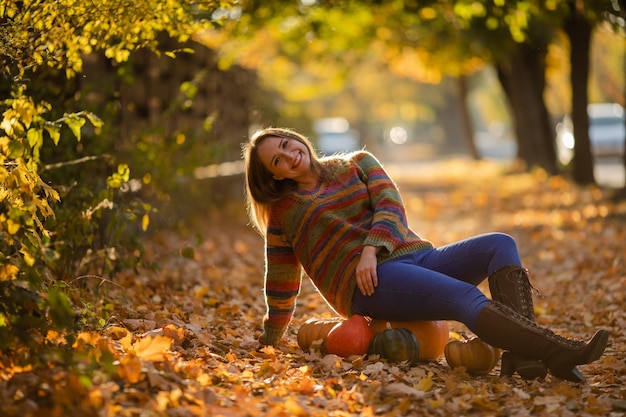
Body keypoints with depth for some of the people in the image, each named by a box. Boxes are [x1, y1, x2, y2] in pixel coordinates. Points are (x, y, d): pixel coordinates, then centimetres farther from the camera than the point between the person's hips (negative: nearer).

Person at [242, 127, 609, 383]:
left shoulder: (358, 164, 21)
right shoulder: (282, 211, 15)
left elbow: (390, 205, 4)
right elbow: (282, 282, 23)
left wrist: (371, 248, -14)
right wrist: (272, 336, 29)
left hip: (417, 255, 5)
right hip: (369, 283, -5)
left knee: (500, 244, -21)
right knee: (466, 297, -32)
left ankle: (521, 352, -39)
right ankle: (557, 353, -50)